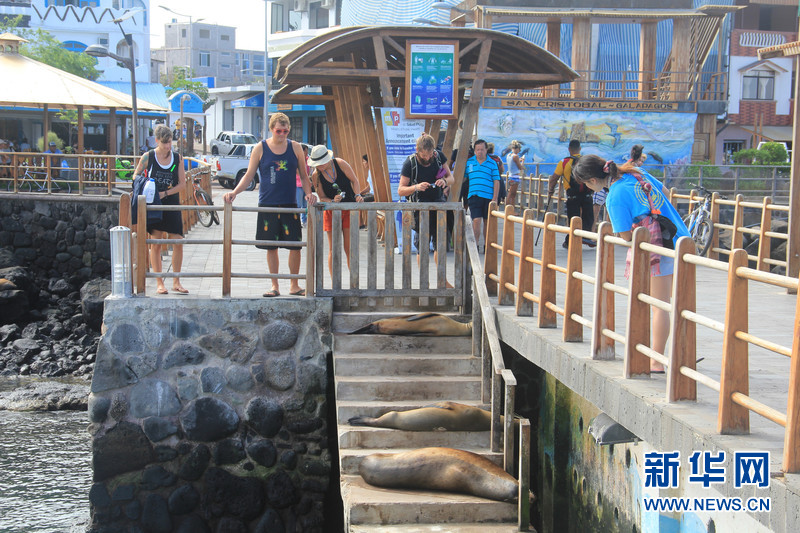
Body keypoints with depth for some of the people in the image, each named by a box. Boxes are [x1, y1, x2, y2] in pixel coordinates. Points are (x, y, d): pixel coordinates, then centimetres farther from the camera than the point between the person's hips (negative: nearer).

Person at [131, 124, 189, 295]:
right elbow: (136, 175, 10)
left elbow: (182, 184, 1)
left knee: (178, 243, -2)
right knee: (156, 244, 2)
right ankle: (159, 283, 10)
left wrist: (165, 193, -12)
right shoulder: (148, 157, -2)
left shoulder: (177, 157, 2)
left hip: (172, 205, 2)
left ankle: (176, 282, 10)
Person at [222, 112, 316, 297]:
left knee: (295, 246, -2)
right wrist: (234, 192, -8)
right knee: (271, 247, 4)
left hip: (290, 205, 1)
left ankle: (294, 285, 13)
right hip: (268, 204, -1)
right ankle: (275, 287, 15)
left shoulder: (295, 148, 6)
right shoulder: (260, 149, 2)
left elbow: (303, 176, 12)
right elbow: (249, 175, 5)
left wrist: (309, 193, -4)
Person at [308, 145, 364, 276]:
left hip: (349, 209, -1)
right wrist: (332, 201, -24)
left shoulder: (340, 163, -10)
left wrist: (357, 195, -16)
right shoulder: (316, 175, -7)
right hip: (331, 212, 1)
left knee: (349, 249, -2)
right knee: (333, 250, -1)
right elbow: (322, 198, -4)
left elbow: (354, 181, 1)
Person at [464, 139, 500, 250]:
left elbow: (496, 182, 3)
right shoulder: (469, 162, 10)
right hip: (474, 196, 0)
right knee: (476, 220, -11)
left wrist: (495, 198, -6)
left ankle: (486, 244, 20)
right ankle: (476, 244, -3)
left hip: (489, 197, 0)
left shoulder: (492, 164, 5)